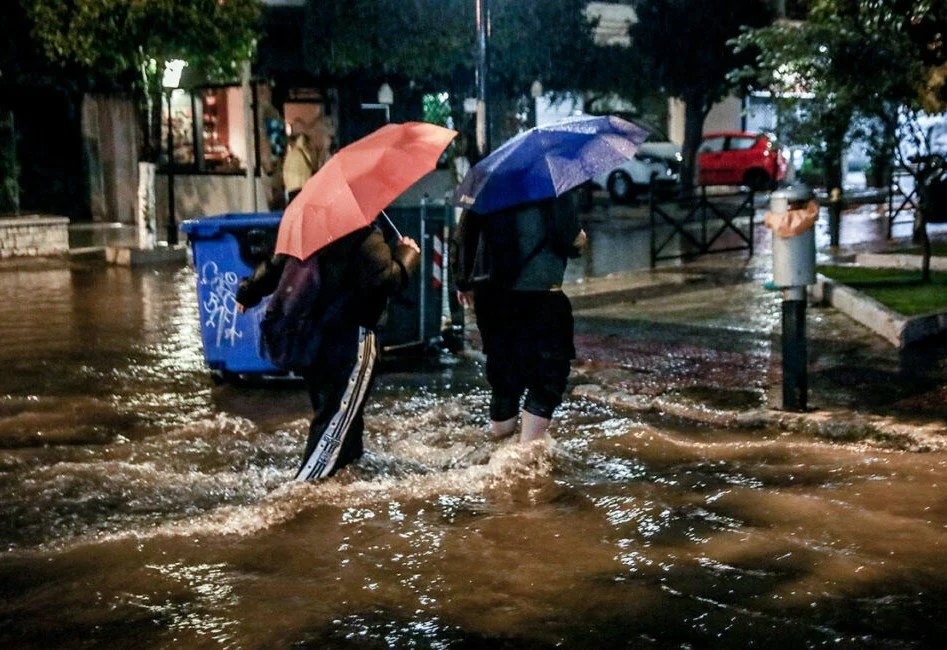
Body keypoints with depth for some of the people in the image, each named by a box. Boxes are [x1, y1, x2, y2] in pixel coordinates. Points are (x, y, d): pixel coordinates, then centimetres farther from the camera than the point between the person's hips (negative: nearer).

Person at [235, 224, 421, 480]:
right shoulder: (366, 238, -12)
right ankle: (310, 477, -10)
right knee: (340, 411, -4)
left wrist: (247, 293, 28)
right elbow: (387, 279, -21)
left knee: (325, 403, 21)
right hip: (350, 337, -7)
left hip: (308, 335, 8)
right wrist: (408, 255, -4)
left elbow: (274, 267, 14)